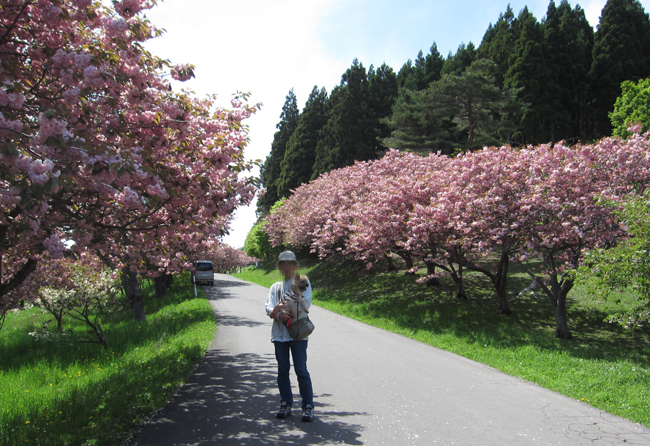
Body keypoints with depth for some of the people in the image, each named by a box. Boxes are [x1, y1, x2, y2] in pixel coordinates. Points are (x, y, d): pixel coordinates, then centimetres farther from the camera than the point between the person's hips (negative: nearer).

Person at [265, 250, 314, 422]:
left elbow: (305, 303, -7)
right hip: (279, 332, 4)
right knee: (282, 369, 7)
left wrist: (280, 309, -12)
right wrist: (279, 315, -19)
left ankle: (308, 407, 1)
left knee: (301, 369, -6)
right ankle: (286, 404, 18)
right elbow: (268, 306, 3)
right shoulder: (275, 287, 18)